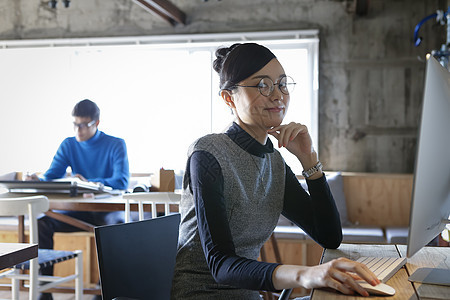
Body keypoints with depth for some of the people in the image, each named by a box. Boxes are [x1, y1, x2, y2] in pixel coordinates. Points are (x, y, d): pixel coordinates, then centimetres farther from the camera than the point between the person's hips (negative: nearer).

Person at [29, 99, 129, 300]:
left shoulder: (116, 145, -5)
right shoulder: (68, 145, 8)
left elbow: (122, 182, -19)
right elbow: (52, 175, 1)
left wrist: (89, 183, -36)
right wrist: (38, 182, -25)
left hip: (106, 209, -4)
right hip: (77, 211, 4)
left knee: (117, 224, -37)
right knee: (42, 222, -21)